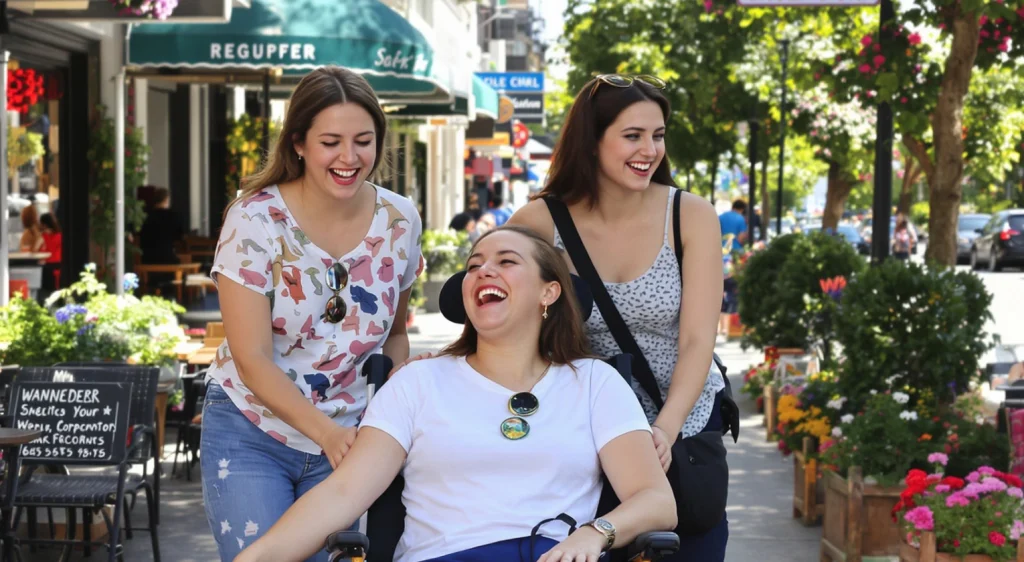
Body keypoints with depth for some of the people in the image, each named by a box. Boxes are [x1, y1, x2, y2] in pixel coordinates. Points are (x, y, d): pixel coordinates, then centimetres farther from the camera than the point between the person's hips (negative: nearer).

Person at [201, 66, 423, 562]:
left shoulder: (399, 221, -3)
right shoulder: (255, 220, -15)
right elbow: (253, 360, -19)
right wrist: (326, 432, -32)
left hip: (346, 437, 3)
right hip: (251, 435, -3)